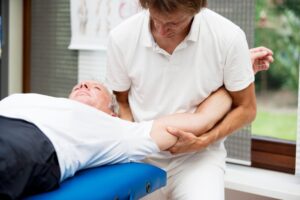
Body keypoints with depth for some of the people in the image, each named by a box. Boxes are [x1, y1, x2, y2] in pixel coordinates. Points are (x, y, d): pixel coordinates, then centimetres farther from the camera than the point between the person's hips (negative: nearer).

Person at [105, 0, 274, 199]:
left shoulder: (228, 37, -15)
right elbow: (121, 101, 6)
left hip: (198, 156, -3)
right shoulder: (121, 37, -10)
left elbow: (245, 109, -3)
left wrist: (202, 142, -16)